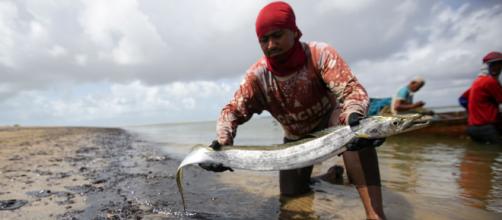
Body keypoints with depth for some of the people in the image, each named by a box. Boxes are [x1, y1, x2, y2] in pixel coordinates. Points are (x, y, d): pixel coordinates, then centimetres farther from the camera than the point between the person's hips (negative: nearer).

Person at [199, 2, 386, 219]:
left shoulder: (319, 53, -26)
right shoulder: (257, 74, -20)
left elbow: (350, 89, -35)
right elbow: (233, 109, -20)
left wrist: (353, 116, -58)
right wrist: (222, 142, -40)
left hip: (329, 121, -3)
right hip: (296, 137, 3)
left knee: (355, 128, -38)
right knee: (291, 193, 4)